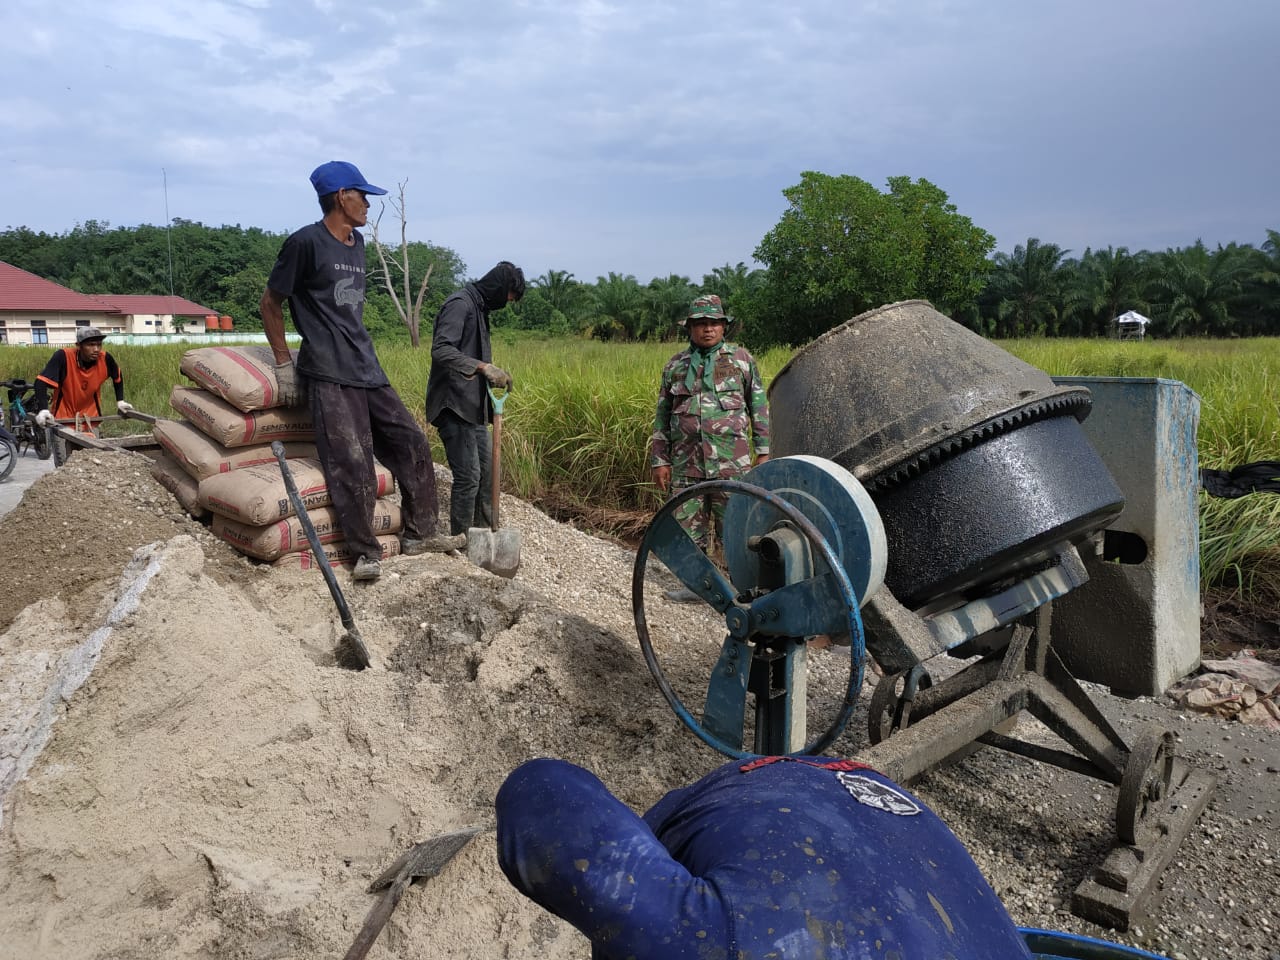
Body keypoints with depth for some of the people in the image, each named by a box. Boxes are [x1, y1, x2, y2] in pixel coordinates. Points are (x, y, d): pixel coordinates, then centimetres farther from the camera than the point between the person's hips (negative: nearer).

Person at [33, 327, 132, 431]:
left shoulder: (105, 359, -16)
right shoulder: (63, 357, -26)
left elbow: (117, 377, 7)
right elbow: (42, 381, -30)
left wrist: (120, 401, 4)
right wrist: (42, 410, -43)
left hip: (90, 417, 3)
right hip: (63, 417, -3)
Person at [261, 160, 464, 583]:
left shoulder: (356, 243, 16)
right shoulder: (306, 242, -7)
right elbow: (270, 303, -2)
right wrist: (284, 364, -3)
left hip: (367, 370, 8)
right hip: (329, 376, -8)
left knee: (413, 444, 6)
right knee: (353, 465, -11)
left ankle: (418, 534, 15)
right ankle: (366, 552, 1)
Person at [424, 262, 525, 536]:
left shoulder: (479, 307, 17)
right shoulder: (460, 304, -13)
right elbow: (441, 350, -26)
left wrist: (492, 374, 19)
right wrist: (483, 366, -34)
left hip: (473, 406, 10)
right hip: (454, 406, -10)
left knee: (485, 473, 14)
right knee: (468, 477, -11)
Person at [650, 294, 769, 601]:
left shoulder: (741, 359, 6)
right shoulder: (675, 365, 10)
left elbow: (759, 406, 8)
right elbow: (662, 416, 13)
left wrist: (763, 451, 3)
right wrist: (659, 460, 8)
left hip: (731, 461, -3)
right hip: (686, 462, 3)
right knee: (688, 524, 7)